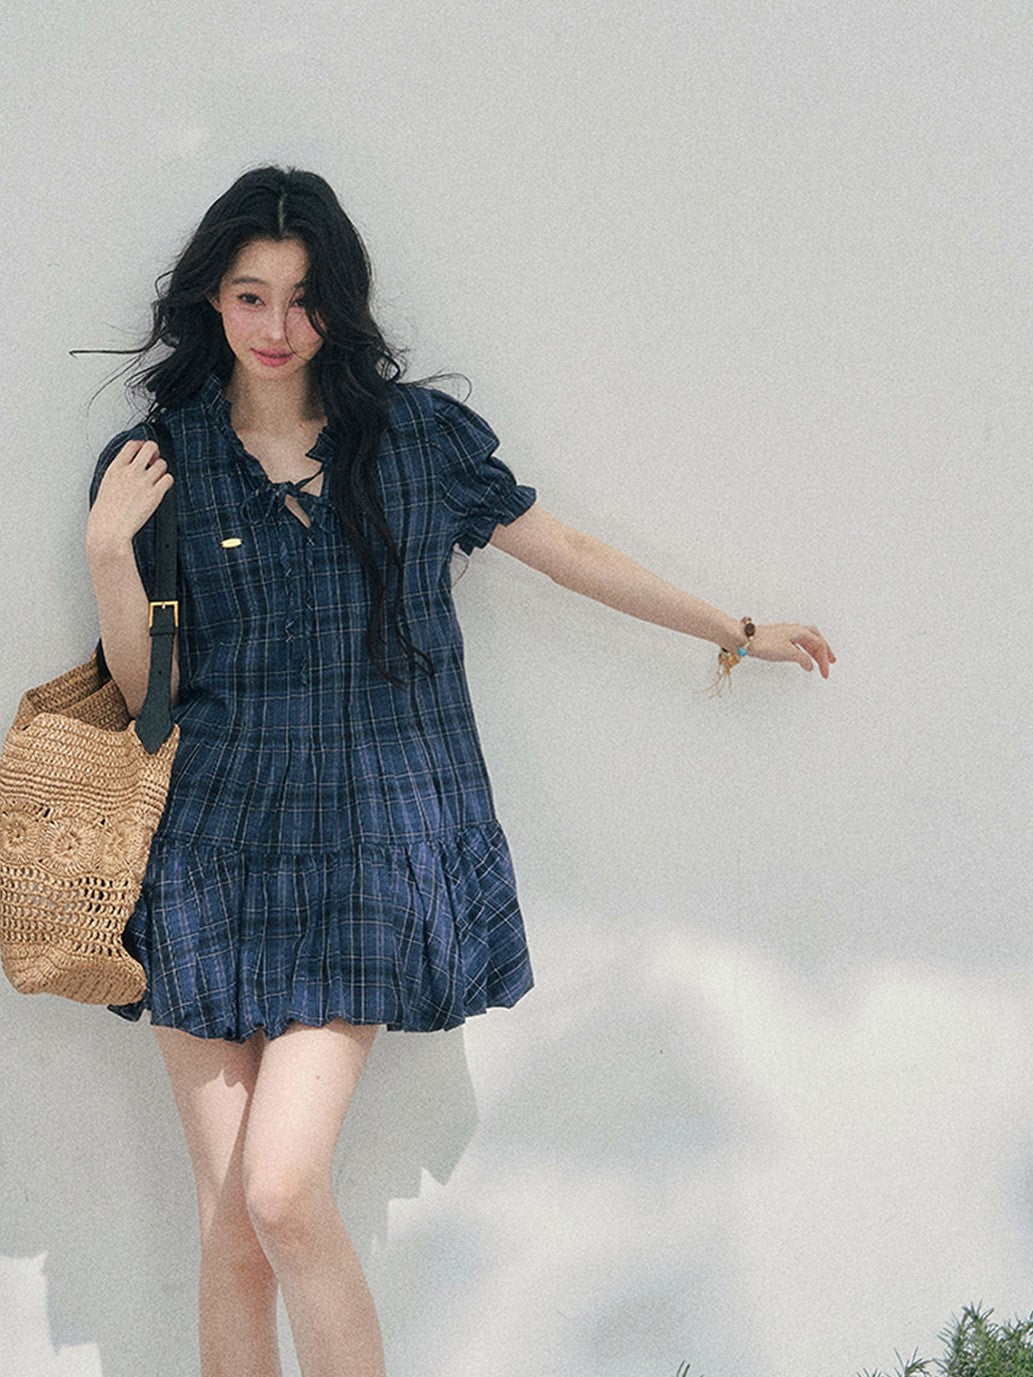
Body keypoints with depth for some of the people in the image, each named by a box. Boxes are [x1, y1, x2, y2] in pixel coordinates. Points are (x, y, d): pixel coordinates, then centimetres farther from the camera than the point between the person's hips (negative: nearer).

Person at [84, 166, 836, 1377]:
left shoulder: (417, 434, 5)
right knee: (229, 1228, 1)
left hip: (366, 848, -1)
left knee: (284, 1191, -15)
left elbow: (561, 549, 16)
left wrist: (734, 631, 23)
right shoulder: (153, 460, 5)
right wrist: (109, 554, -10)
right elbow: (142, 693, 5)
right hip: (211, 848, 1)